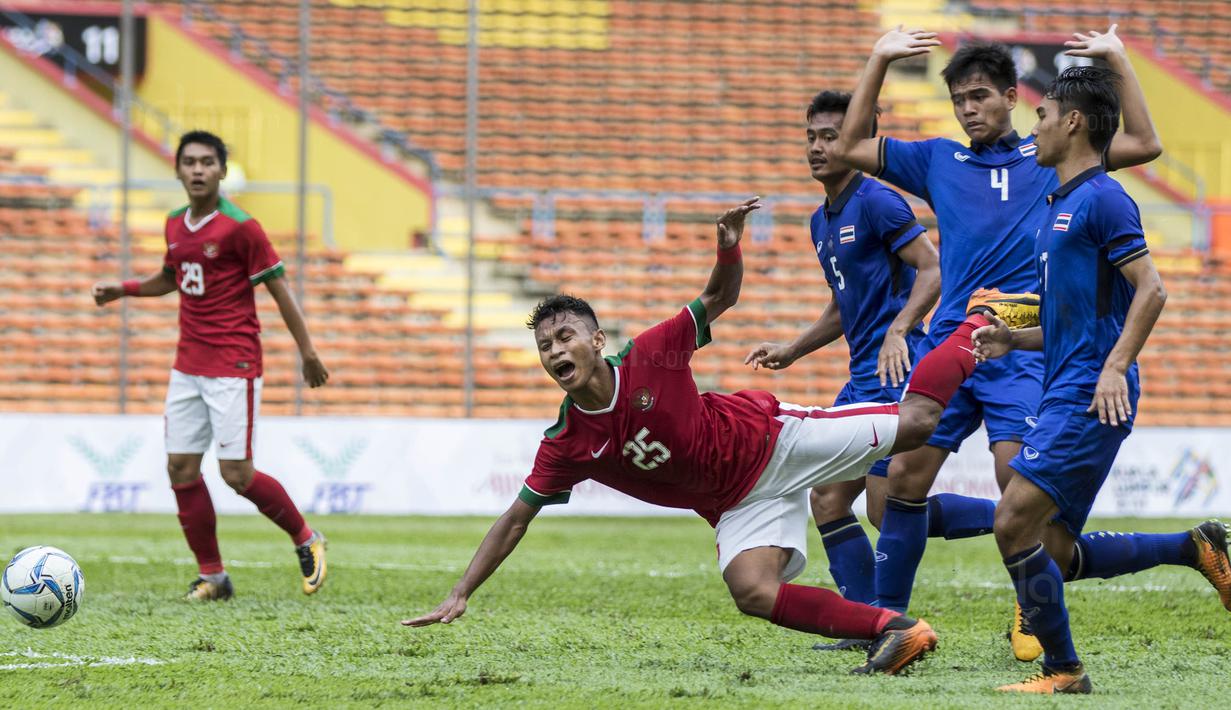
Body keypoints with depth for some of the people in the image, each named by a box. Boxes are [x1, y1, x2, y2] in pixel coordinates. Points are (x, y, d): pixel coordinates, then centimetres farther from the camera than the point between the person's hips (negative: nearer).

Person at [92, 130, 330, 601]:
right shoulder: (175, 225, 9)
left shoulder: (240, 227, -12)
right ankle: (211, 575, 12)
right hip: (188, 365, 7)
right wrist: (122, 289, 14)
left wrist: (307, 352, -8)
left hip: (234, 366, -7)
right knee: (181, 468, 2)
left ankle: (306, 540, 13)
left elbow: (278, 288, -8)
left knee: (236, 475, -10)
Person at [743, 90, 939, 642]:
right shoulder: (822, 221, 19)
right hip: (863, 376, 10)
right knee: (827, 498, 6)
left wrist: (898, 330, -28)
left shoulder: (876, 202, -10)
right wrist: (790, 352, 22)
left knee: (887, 507, -13)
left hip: (896, 371, -10)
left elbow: (933, 270, -16)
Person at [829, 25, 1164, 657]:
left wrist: (1118, 60, 0)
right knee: (904, 477, -4)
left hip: (1021, 348, -3)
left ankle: (1031, 620, 1)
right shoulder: (938, 160, 18)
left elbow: (1143, 145, 5)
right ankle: (885, 617, 9)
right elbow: (848, 148, 17)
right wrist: (879, 60, 12)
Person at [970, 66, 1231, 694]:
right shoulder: (1060, 206, 22)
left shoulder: (1102, 199, -8)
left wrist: (1114, 368, -25)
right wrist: (1014, 339, 13)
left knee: (1014, 524, -15)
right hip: (1063, 397, 10)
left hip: (1090, 399, -10)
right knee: (1056, 552, 8)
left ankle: (1062, 670, -7)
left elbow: (1149, 290, -17)